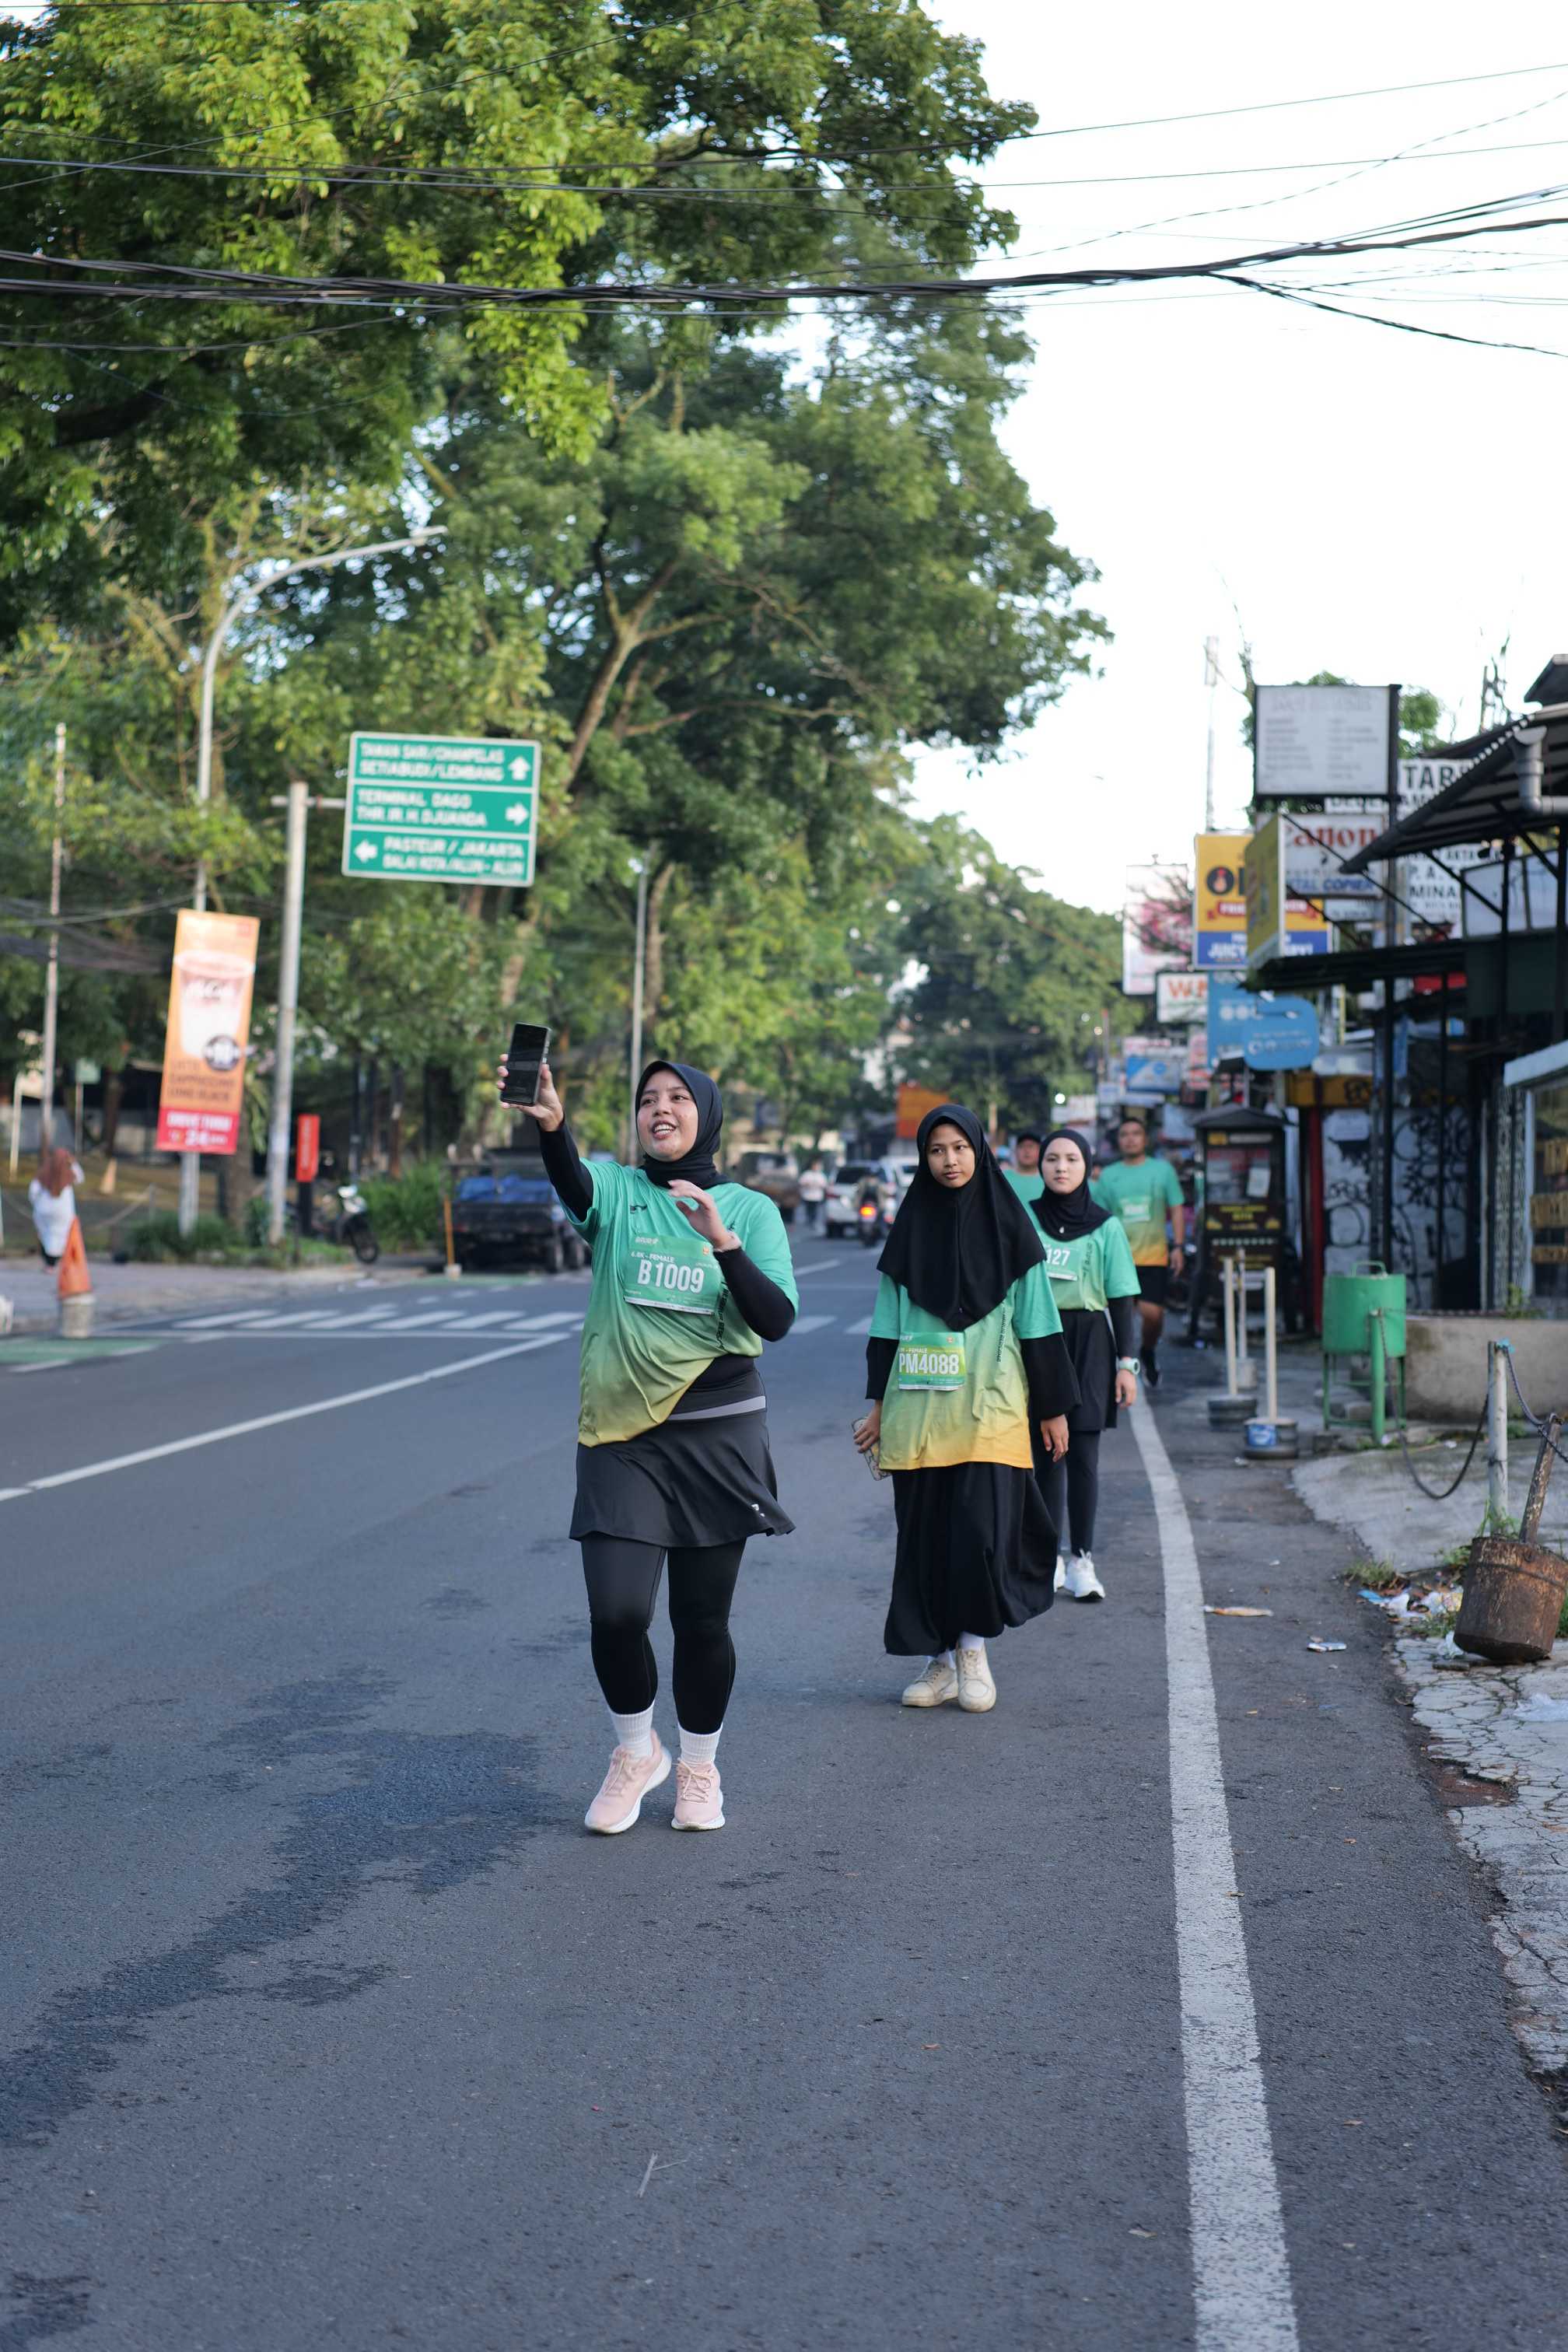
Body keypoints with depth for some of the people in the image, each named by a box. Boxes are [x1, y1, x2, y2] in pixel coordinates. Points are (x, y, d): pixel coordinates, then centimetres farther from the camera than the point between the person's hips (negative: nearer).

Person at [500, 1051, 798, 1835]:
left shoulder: (750, 1210, 4)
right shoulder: (617, 1191, 1)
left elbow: (777, 1320, -8)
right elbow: (573, 1183, -24)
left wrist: (722, 1241, -22)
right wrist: (550, 1126, -46)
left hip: (717, 1433, 0)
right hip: (621, 1435, 0)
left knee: (702, 1618, 6)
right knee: (617, 1610, -9)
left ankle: (699, 1767, 30)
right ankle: (636, 1751, 20)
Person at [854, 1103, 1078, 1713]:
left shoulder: (1009, 1226, 3)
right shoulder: (911, 1227, 8)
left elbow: (1037, 1321, 3)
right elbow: (887, 1322, 12)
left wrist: (1054, 1406, 2)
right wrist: (879, 1404, 9)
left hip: (990, 1407, -2)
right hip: (918, 1409, 2)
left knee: (982, 1529, -11)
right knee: (925, 1533, 2)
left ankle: (974, 1649, 6)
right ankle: (940, 1659, 12)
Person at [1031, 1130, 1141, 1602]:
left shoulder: (1105, 1226, 2)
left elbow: (1122, 1299, 3)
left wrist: (1127, 1362, -2)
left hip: (1088, 1342, -1)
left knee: (1082, 1454, -4)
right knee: (1044, 1453, 3)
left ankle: (1081, 1560, 1)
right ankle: (1050, 1557, 11)